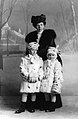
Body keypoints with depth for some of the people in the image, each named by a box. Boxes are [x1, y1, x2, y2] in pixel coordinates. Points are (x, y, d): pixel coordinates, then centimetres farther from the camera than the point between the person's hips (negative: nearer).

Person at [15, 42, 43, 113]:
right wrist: (27, 76, -14)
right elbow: (22, 69, -4)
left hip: (36, 80, 2)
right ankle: (22, 107, 7)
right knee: (25, 93, -1)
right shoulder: (25, 59, 1)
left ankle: (32, 107, 20)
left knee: (34, 93, 8)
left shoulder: (40, 59, 9)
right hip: (27, 79, -2)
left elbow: (41, 69, 8)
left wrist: (39, 77, -7)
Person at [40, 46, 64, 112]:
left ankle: (52, 107, 8)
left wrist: (56, 81, -15)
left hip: (52, 81, -5)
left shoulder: (57, 63, -4)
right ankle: (47, 106, 23)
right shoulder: (45, 62, 11)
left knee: (53, 94, 0)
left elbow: (57, 73, -9)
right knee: (46, 94, 10)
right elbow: (42, 71, 18)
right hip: (45, 80, 5)